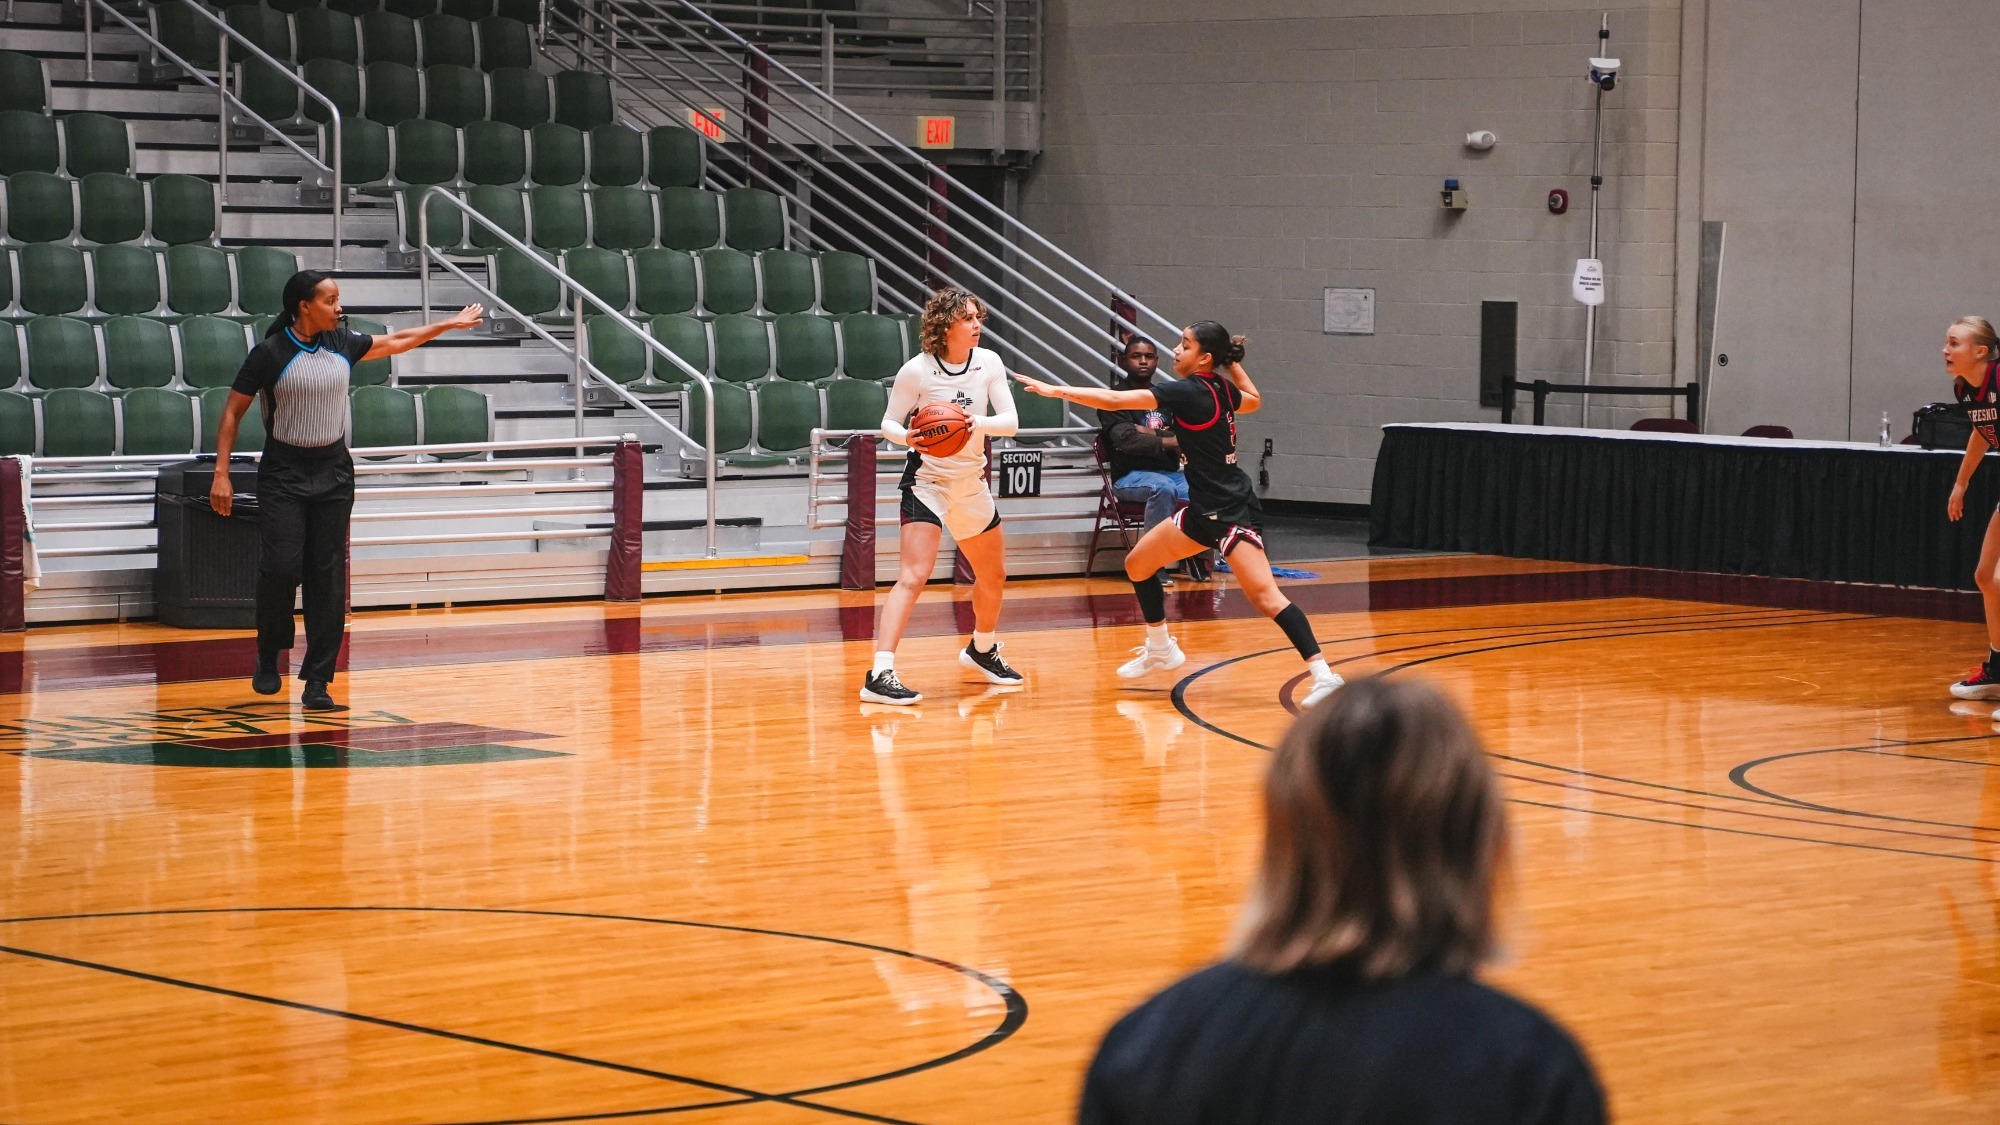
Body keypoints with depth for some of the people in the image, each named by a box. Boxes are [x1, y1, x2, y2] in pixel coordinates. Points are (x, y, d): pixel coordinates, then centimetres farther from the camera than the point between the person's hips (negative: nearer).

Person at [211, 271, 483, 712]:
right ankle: (269, 657, 13)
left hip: (333, 473, 4)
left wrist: (449, 324, 28)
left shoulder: (342, 344, 4)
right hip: (283, 475, -4)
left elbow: (395, 342, 22)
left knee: (328, 577, 0)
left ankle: (317, 683, 2)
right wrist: (221, 473, -12)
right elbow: (232, 412, -6)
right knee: (280, 568, -13)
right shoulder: (270, 354, -10)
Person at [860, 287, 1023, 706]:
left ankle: (982, 650, 48)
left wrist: (977, 422, -27)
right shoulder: (917, 370, -14)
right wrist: (909, 437, -28)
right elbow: (889, 423, -6)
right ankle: (879, 675, -28)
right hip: (927, 480, -6)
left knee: (993, 576, 21)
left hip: (972, 483, 6)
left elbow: (1011, 421, -6)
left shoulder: (987, 363, -2)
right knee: (913, 576, -21)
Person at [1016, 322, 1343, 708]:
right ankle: (1161, 650, 34)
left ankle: (1323, 675, -21)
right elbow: (1254, 400, 32)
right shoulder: (1221, 390, 7)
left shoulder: (1189, 391, -18)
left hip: (1232, 512, -10)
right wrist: (1232, 360, 34)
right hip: (1206, 509, 10)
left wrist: (1055, 390, -19)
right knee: (1137, 563, 17)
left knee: (1264, 595, -18)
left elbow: (1113, 400, -22)